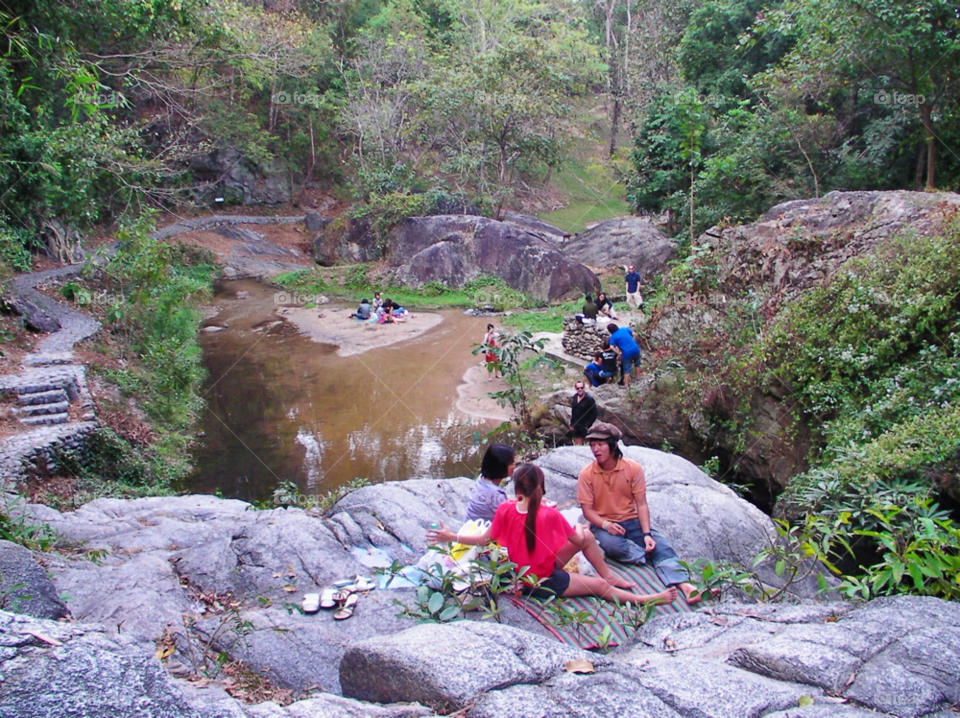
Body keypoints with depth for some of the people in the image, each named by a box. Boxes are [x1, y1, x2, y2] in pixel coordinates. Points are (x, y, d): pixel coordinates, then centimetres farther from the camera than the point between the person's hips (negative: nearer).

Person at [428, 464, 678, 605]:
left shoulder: (505, 509, -16)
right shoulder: (550, 515, -27)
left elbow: (486, 540, -10)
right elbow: (577, 539, -13)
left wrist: (451, 537, -2)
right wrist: (579, 526, 9)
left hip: (520, 573, 6)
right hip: (542, 582, -6)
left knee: (588, 537, 12)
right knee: (600, 585, 8)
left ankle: (610, 576, 26)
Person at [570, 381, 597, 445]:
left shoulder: (589, 399, -12)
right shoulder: (575, 397, 5)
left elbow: (594, 414, -11)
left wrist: (588, 425, -14)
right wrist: (571, 423, 11)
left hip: (585, 427, -5)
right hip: (576, 426, 5)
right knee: (577, 445, 7)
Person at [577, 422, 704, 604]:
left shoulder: (633, 468, -7)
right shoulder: (586, 474, -9)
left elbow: (641, 504, -6)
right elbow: (587, 509, -8)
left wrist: (646, 534, -19)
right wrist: (605, 525, -27)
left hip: (631, 521, 2)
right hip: (603, 524, -1)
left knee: (662, 544, -23)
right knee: (611, 545, -36)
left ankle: (684, 584, -38)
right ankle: (650, 555, -18)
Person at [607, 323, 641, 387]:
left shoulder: (613, 336, -5)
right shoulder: (625, 329, 5)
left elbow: (612, 347, -15)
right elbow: (633, 334, 8)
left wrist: (619, 352, -7)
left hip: (626, 353, -4)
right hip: (635, 349, 4)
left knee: (627, 370, 4)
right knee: (637, 364, 27)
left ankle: (627, 385, 7)